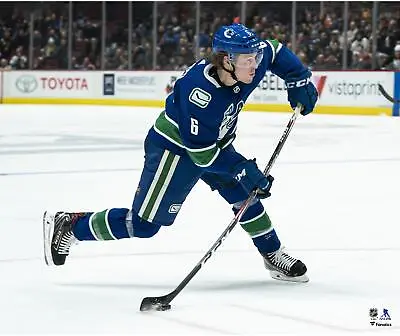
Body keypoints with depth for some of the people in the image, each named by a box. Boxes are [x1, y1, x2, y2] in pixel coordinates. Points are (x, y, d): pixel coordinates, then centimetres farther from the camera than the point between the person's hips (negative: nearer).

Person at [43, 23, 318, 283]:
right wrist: (244, 170, -27)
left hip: (216, 143, 8)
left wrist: (300, 81, -2)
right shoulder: (199, 91, -38)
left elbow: (276, 52, 8)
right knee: (144, 223, -5)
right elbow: (203, 153, -30)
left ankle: (274, 257, 24)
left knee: (246, 195, 5)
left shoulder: (249, 65, -16)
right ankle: (68, 225, 8)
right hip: (174, 148, -8)